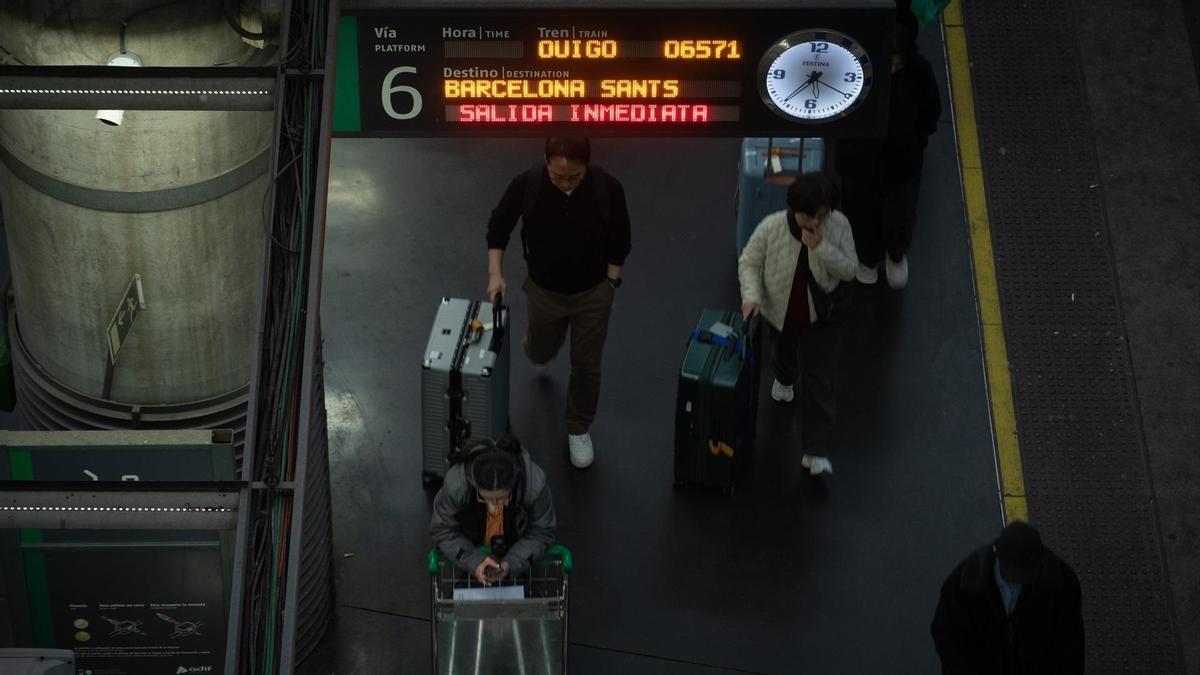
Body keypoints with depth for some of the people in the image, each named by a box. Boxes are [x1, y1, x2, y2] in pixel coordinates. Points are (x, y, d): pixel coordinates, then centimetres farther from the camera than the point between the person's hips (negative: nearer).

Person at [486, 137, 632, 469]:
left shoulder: (608, 189, -25)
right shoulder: (527, 184, -24)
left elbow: (619, 240, -8)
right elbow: (499, 225, -7)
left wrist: (611, 285, -6)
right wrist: (495, 273, -15)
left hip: (592, 293, -1)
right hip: (544, 290, 1)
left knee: (586, 366, 10)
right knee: (540, 353, 22)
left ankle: (579, 428, 34)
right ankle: (537, 340, 60)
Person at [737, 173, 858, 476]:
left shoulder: (839, 226, -22)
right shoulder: (771, 228, -25)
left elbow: (849, 269, -18)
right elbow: (749, 263, -12)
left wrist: (820, 248, -34)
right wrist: (751, 296, -27)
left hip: (821, 316, -1)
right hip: (781, 311, 1)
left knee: (819, 381, -6)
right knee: (786, 353, 32)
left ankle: (816, 452, -1)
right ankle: (784, 379, 72)